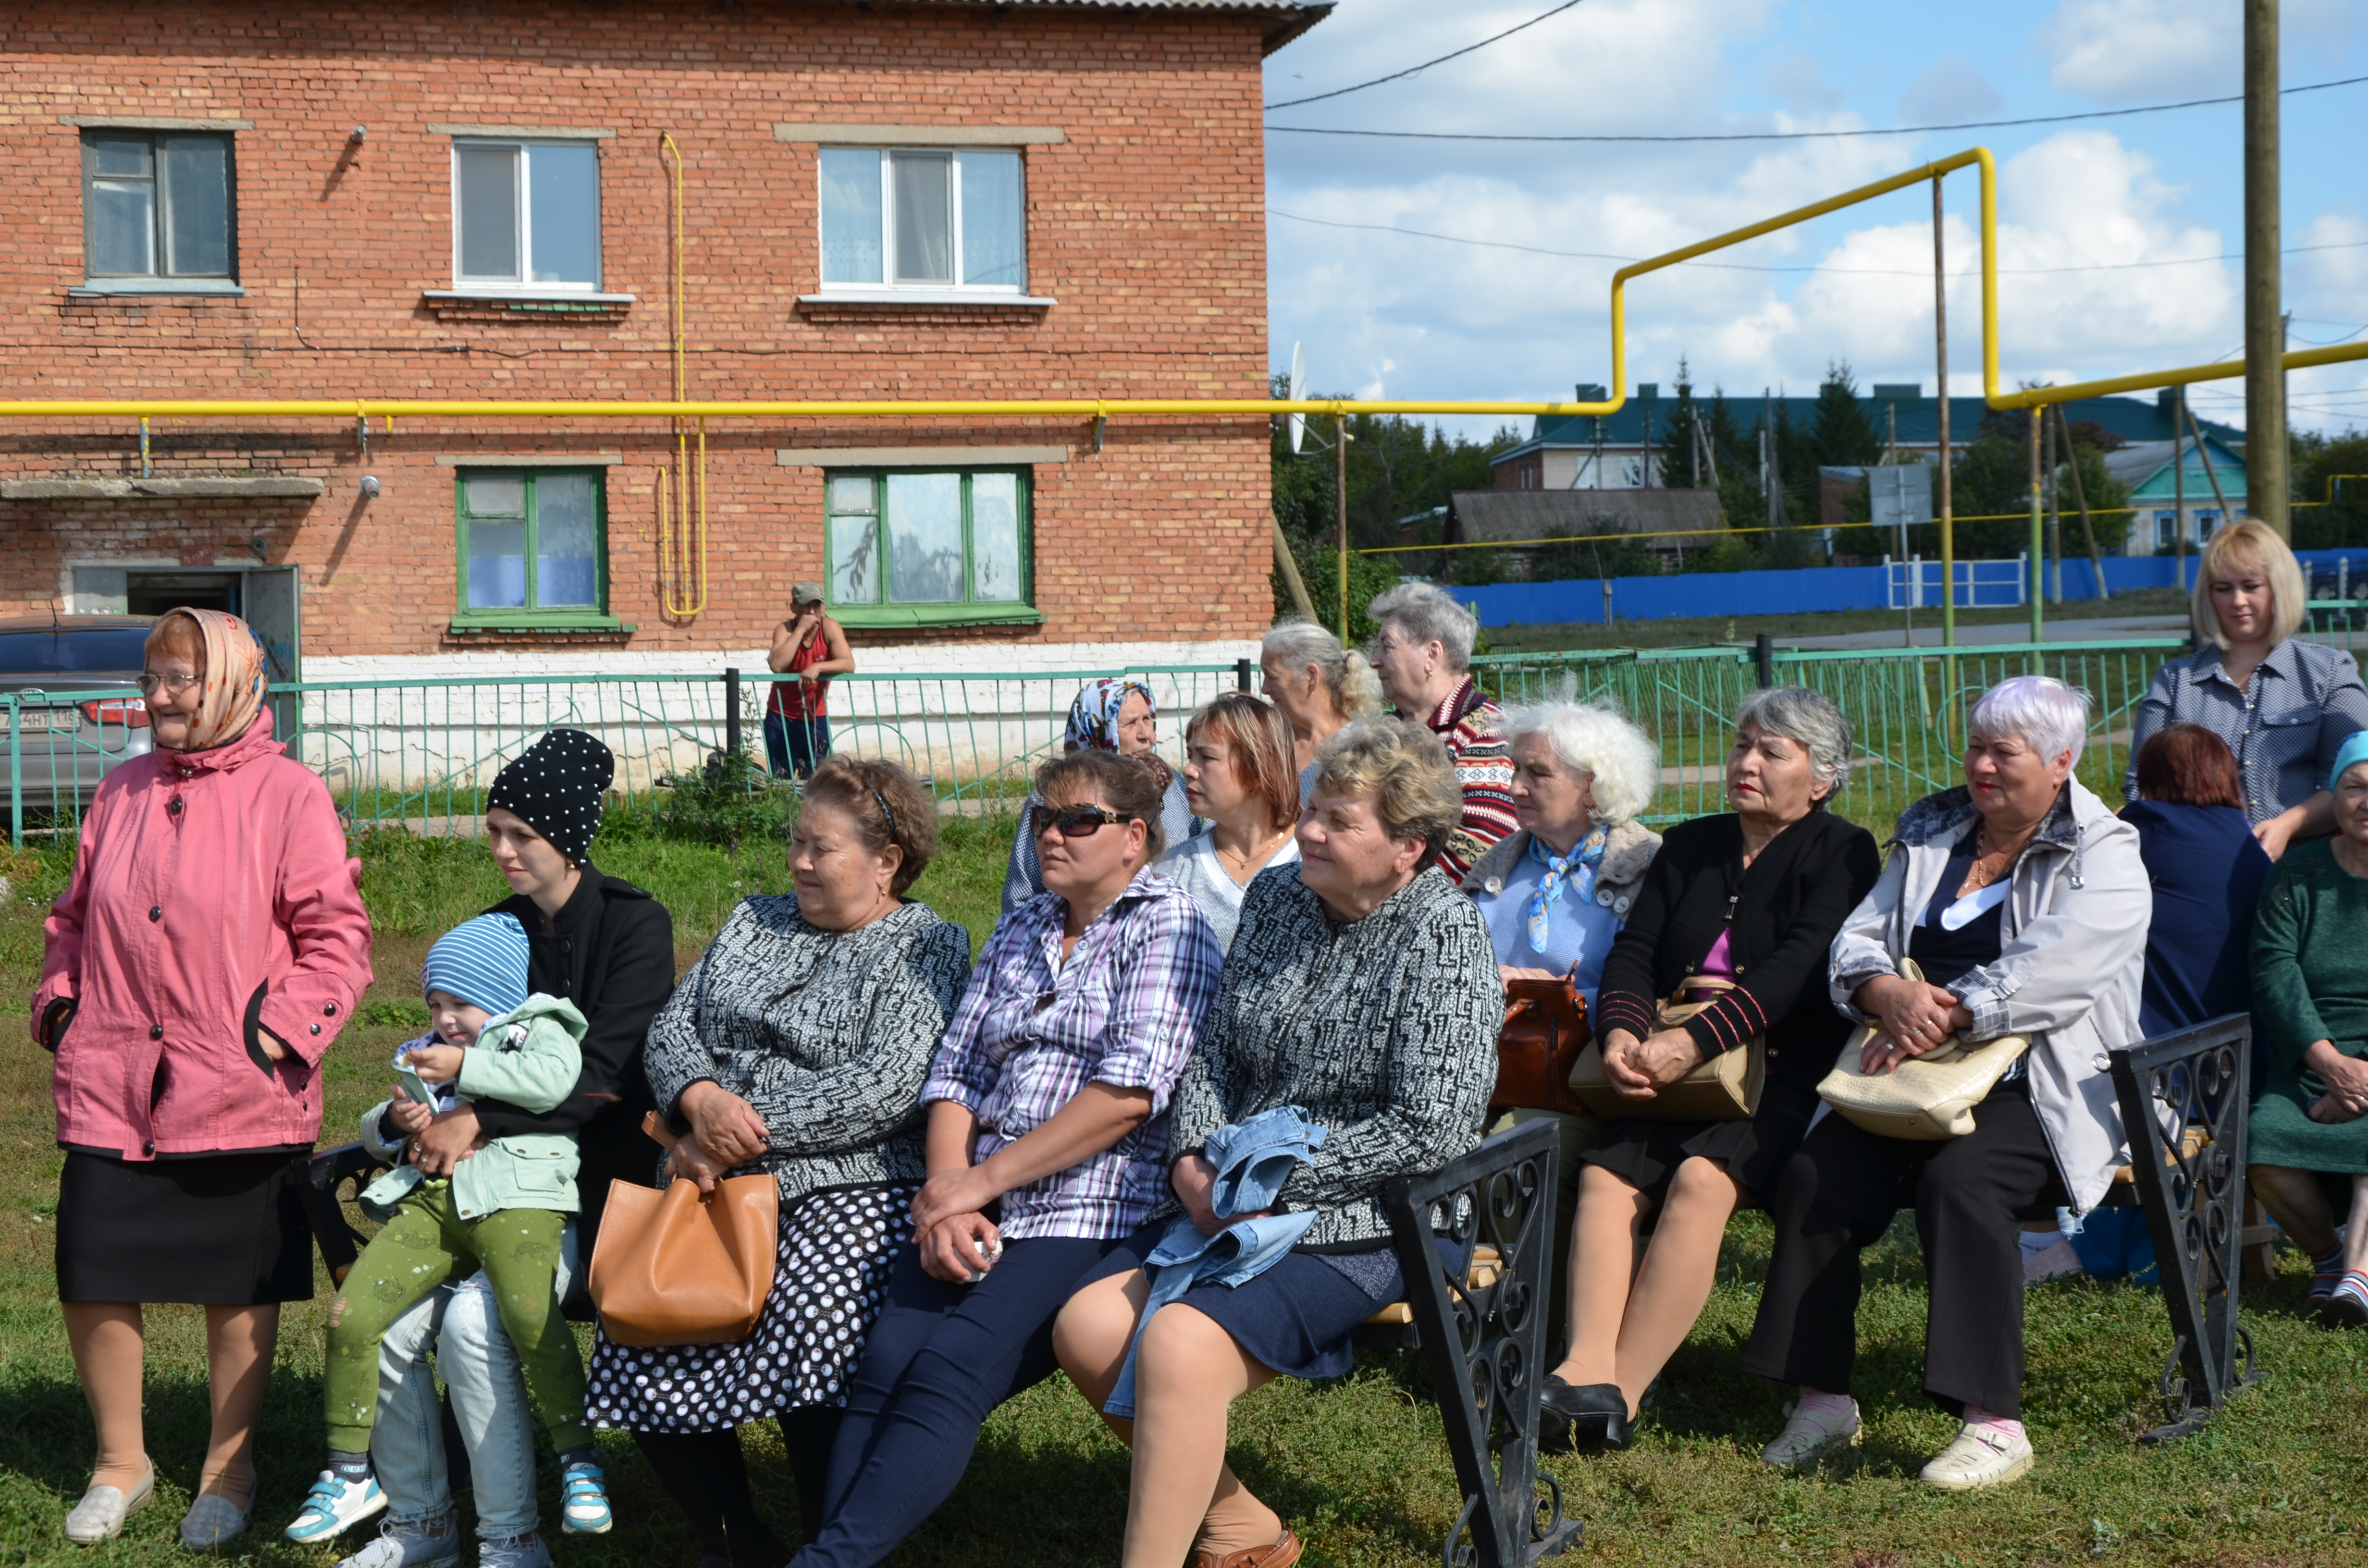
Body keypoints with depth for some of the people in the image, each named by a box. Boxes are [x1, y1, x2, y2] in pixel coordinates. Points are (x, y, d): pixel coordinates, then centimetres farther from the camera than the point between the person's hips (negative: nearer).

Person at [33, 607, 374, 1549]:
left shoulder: (287, 795, -3)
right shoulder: (121, 793, 12)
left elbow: (337, 938, -5)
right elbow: (74, 919, 22)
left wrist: (282, 1030, -12)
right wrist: (61, 1004, 8)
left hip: (239, 1101, -4)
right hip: (111, 1091, 4)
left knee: (238, 1291, 6)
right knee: (94, 1284, 5)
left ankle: (228, 1470, 23)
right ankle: (121, 1462, 24)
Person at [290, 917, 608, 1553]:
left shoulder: (538, 1030, 13)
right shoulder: (425, 1055, 32)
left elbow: (553, 1079, -10)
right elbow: (373, 1130, 31)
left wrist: (466, 1068, -9)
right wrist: (393, 1122, 7)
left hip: (514, 1195, -6)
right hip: (430, 1201, 6)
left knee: (531, 1315, -31)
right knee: (352, 1315, -10)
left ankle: (579, 1461, -17)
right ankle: (350, 1474, 3)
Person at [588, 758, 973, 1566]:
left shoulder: (927, 946, 1)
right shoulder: (755, 921, 21)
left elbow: (884, 1088, -12)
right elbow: (671, 1027, 13)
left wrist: (747, 1135, -14)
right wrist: (702, 1100, -10)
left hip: (852, 1188, -6)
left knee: (809, 1338, -32)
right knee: (637, 1330, -16)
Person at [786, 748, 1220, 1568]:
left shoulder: (1169, 927, 1)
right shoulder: (1020, 929, 21)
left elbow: (1130, 1092, -11)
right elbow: (955, 1075, 15)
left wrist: (979, 1180, -10)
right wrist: (947, 1199, -4)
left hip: (1089, 1214, -6)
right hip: (975, 1211, 6)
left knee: (948, 1371, -26)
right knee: (886, 1358, -21)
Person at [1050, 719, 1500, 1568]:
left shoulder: (1444, 935, -12)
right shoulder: (1276, 896, 9)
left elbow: (1430, 1129, -18)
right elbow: (1215, 1054, 14)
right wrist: (1195, 1159, -6)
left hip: (1361, 1221, -7)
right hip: (1232, 1204, 8)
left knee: (1178, 1345, -28)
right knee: (1087, 1326, -11)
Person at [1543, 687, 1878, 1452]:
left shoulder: (1841, 854, 2)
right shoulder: (1690, 846, 21)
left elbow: (1799, 970, -13)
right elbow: (1633, 950, 10)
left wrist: (1693, 1042, -25)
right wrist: (1621, 1033, -12)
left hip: (1784, 1076, -5)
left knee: (1701, 1178, -31)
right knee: (1605, 1172, -23)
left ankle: (1624, 1391, -33)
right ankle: (1587, 1369, -36)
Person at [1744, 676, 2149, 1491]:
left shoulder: (2103, 860, 0)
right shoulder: (1929, 835, 18)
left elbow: (2044, 973, -18)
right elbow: (1856, 943, 10)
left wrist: (1935, 1020, -21)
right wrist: (1890, 993, -13)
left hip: (2040, 1091, -5)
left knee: (1960, 1180, -34)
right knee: (1814, 1175, -21)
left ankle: (1994, 1424, -30)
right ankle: (1822, 1400, -12)